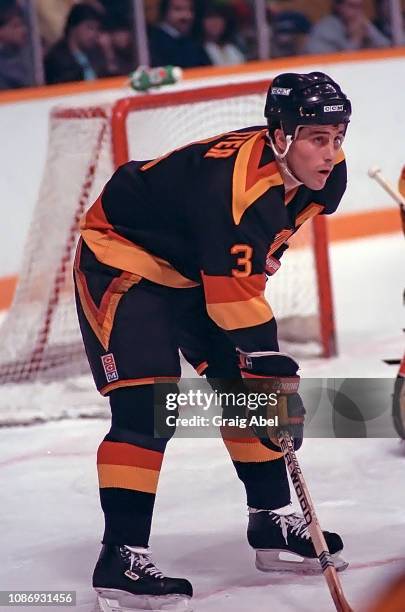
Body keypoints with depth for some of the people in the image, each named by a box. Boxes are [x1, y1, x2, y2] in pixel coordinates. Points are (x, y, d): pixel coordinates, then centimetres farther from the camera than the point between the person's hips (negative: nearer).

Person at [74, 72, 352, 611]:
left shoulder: (324, 172, -9)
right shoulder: (235, 181, -36)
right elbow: (234, 292, -36)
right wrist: (275, 367, -36)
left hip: (199, 267, 9)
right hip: (122, 258, -9)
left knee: (248, 387, 7)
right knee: (146, 408, -18)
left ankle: (273, 521, 19)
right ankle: (121, 557, -17)